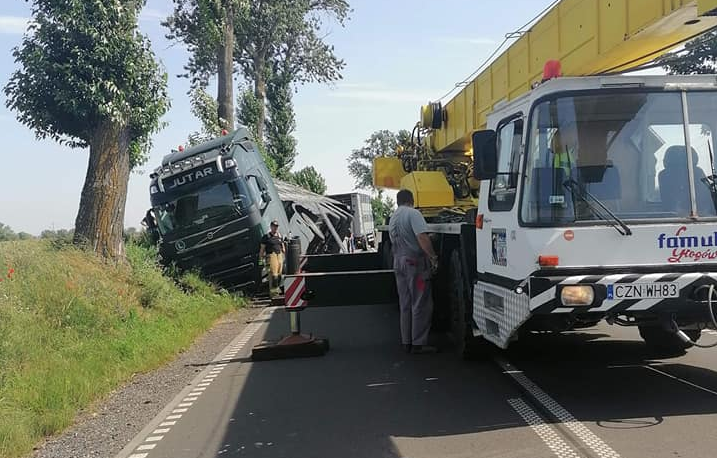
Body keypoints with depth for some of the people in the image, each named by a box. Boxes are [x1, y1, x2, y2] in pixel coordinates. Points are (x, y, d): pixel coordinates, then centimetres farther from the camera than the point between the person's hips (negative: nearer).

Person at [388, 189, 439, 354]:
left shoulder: (392, 218, 16)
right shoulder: (413, 213, -11)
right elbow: (422, 237, -22)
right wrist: (433, 257, -21)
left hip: (398, 264, 8)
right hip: (415, 263, -8)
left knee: (405, 305, 12)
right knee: (421, 305, -4)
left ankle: (407, 342, 15)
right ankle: (418, 344, -4)